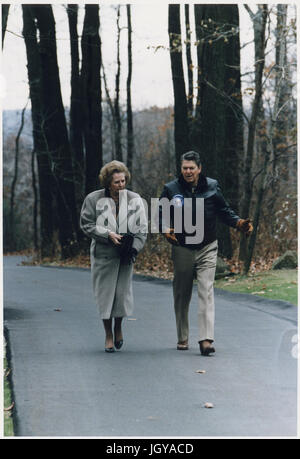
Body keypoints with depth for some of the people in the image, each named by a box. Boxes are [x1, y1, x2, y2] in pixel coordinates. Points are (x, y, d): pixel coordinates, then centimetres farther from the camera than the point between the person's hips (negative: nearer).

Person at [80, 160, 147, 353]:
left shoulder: (134, 199, 4)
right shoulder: (94, 199, -2)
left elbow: (142, 228, 5)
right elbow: (87, 224, -1)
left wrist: (134, 248, -9)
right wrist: (108, 235, -14)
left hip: (125, 255, 1)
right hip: (103, 254, -1)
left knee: (123, 291, 1)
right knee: (105, 293, 1)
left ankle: (118, 327, 27)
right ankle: (109, 335, 12)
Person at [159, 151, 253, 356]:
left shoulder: (212, 187, 0)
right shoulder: (172, 189, -3)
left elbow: (224, 211, 10)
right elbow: (160, 213, 3)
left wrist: (239, 223, -6)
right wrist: (165, 229, -17)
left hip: (207, 249, -1)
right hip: (182, 249, 1)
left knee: (206, 292, -12)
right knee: (182, 295, 10)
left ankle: (206, 339, -18)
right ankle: (182, 338, 24)